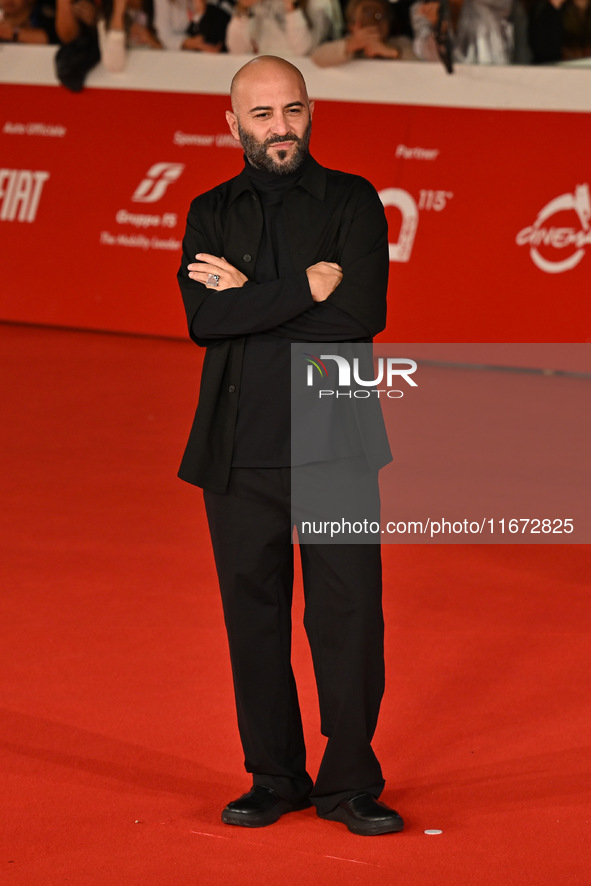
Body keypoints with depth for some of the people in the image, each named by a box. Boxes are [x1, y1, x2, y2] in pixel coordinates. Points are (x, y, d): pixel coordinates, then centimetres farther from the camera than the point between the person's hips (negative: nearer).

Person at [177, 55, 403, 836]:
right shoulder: (211, 212, 10)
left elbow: (360, 318, -12)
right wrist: (304, 286, -14)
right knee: (254, 616, 7)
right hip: (240, 451, 2)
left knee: (349, 614, -2)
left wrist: (250, 299, -10)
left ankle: (350, 784, 9)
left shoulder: (353, 202, 3)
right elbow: (203, 319, -8)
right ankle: (274, 779, 20)